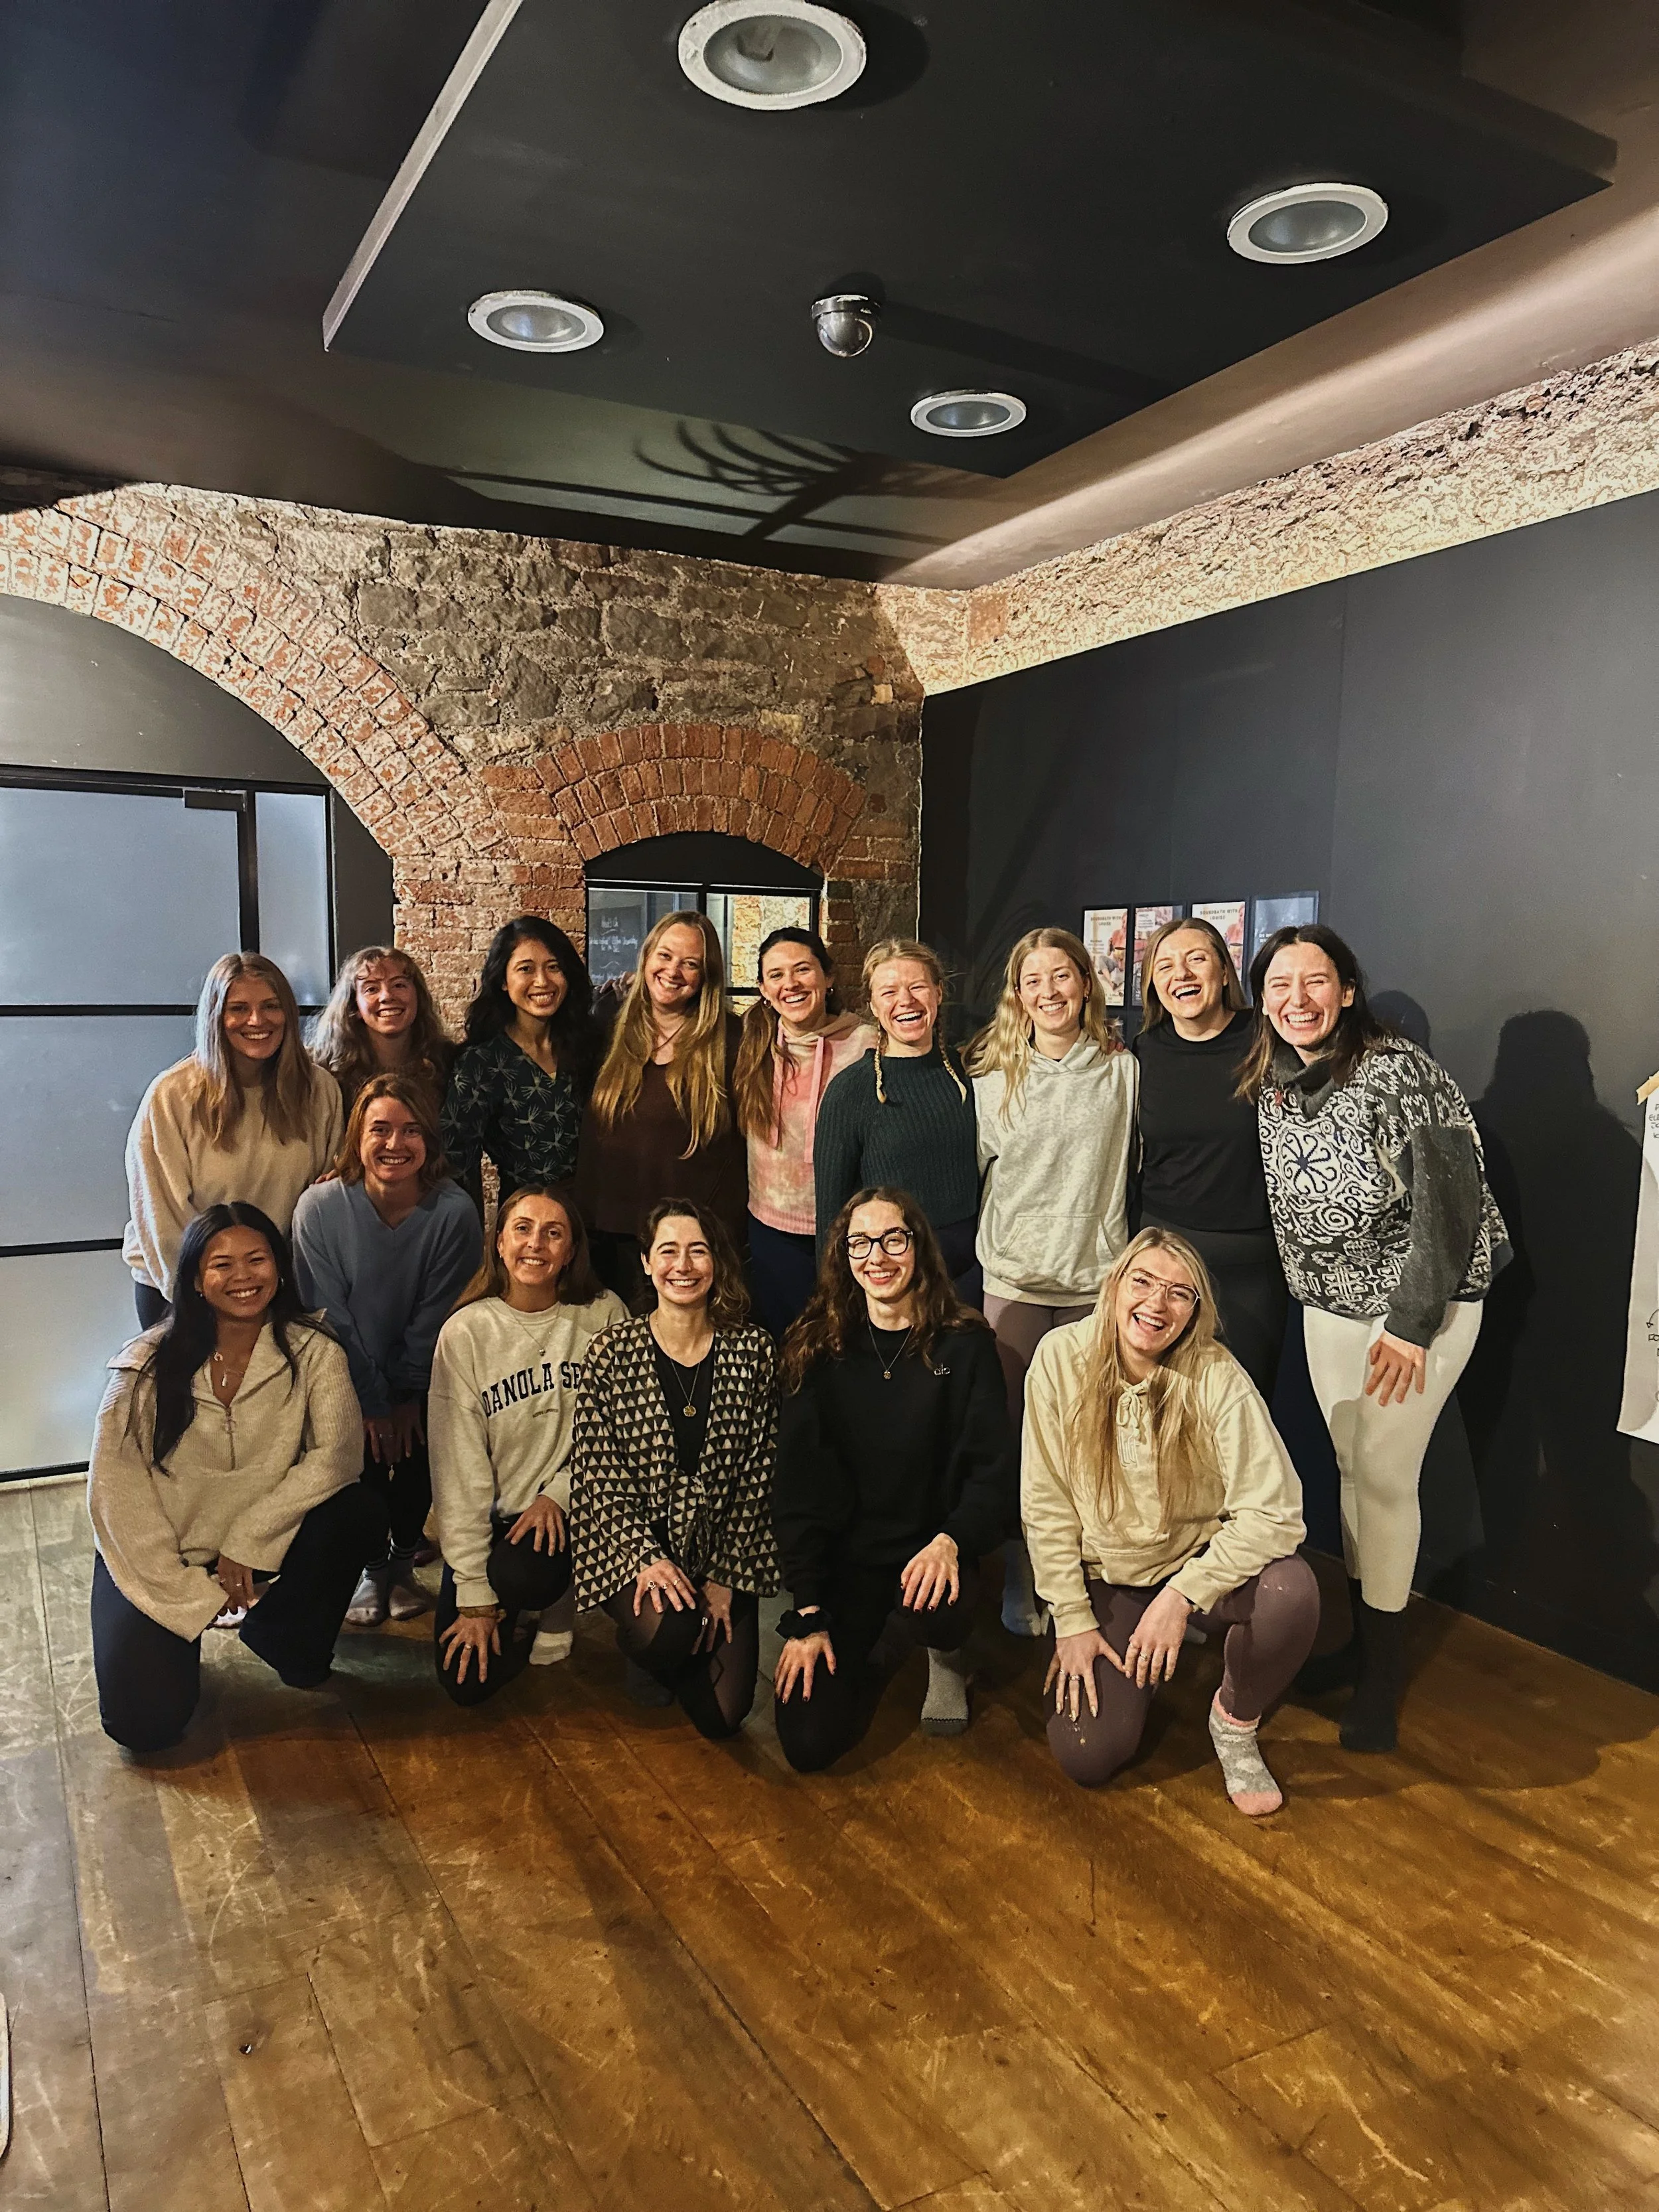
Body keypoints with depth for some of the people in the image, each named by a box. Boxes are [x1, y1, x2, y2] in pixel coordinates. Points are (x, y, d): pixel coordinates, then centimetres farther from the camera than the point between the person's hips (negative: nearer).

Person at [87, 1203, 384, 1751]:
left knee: (360, 1512, -26)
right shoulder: (149, 1363, -10)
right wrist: (191, 1592, -15)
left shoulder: (313, 1354, -9)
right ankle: (185, 1636, 19)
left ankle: (290, 1643, 1)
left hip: (262, 1553, 1)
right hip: (158, 1558, -1)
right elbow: (115, 1490, -11)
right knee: (145, 1724, -16)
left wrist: (246, 1539, -26)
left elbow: (337, 1455, -21)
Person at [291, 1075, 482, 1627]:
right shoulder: (321, 1207, -18)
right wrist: (371, 1404, -11)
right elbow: (332, 1316, -13)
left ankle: (403, 1561, 14)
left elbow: (435, 1317, -11)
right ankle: (371, 1567, 12)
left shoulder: (453, 1211, -20)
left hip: (422, 1378, 0)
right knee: (363, 1456, -18)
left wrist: (407, 1397, -7)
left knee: (418, 1452, -16)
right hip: (346, 1373, 0)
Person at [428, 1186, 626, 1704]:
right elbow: (459, 1469, -10)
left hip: (570, 1511, -1)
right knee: (466, 1681, -8)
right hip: (492, 1519, 1)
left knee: (518, 1576, -31)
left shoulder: (603, 1316, -7)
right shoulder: (466, 1332, -9)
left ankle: (546, 1611, 6)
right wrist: (473, 1595, -11)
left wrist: (559, 1495, -17)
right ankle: (525, 1611, 24)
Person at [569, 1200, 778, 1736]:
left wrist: (726, 1577, -7)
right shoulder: (612, 1353, -7)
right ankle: (642, 1648, 7)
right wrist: (647, 1557, -20)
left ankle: (669, 1656, 28)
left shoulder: (752, 1349, -4)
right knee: (668, 1628, -32)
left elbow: (758, 1473, -2)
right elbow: (596, 1475, -7)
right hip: (633, 1545, -2)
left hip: (725, 1554, 2)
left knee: (722, 1718, -6)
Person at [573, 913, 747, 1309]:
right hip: (616, 1238, 3)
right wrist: (585, 1228, 5)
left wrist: (723, 1238, -10)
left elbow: (737, 1145, -5)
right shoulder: (614, 1034, 7)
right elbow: (591, 1137, 10)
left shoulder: (727, 1041, -4)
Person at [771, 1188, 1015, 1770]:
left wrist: (951, 1540, -26)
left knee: (934, 1607, -36)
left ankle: (947, 1653, 5)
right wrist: (808, 1613, -8)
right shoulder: (818, 1351, -1)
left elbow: (995, 1472, -6)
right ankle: (875, 1658, 22)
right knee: (809, 1744, -12)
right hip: (844, 1560, 1)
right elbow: (797, 1489, -2)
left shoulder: (965, 1345, -4)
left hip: (931, 1554, -1)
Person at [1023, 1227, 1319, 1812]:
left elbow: (1274, 1512, -23)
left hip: (1199, 1560, -1)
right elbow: (1045, 1504, -9)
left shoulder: (1217, 1378, -20)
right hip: (1105, 1577, 1)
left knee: (1291, 1592, -32)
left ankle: (1234, 1721, 0)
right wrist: (1073, 1620, -9)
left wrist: (1181, 1596, -28)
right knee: (1087, 1757, -12)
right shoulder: (1061, 1358, -15)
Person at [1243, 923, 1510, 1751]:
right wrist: (1306, 1288, 10)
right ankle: (1361, 1640, 28)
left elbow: (1451, 1201, -21)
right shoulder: (1270, 1086, 1)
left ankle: (1383, 1669, 13)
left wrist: (1412, 1322, -20)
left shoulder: (1399, 1072, -20)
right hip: (1328, 1305, 6)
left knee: (1385, 1477, -3)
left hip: (1418, 1306, -6)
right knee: (1351, 1469, 12)